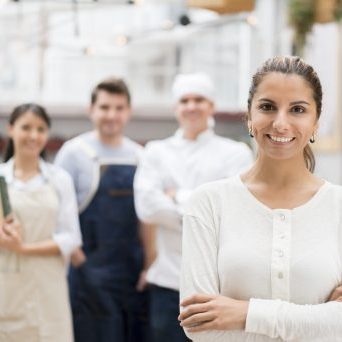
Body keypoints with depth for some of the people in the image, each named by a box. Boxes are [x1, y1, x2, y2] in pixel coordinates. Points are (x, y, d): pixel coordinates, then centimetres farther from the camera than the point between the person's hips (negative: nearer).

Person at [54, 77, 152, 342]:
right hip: (92, 277, -5)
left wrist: (149, 265, 7)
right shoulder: (74, 152, -4)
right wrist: (79, 261, -12)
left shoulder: (139, 156, 11)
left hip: (134, 276, 5)